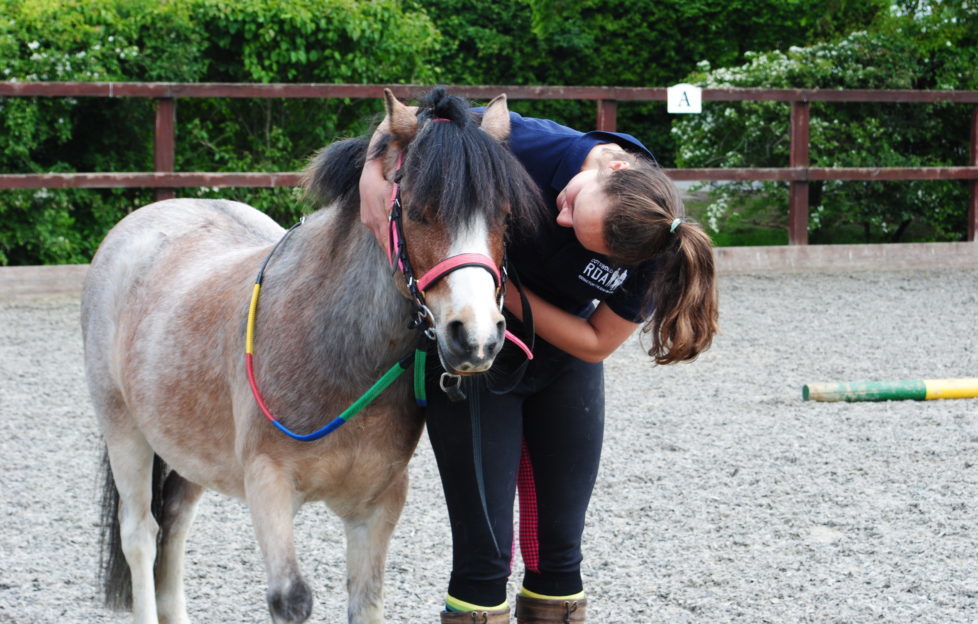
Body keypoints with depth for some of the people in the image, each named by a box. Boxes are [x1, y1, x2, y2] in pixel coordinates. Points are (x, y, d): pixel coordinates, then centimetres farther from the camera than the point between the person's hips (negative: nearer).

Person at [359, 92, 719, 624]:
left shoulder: (651, 257, -25)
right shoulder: (534, 147, -30)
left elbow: (596, 343, -15)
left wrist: (510, 290, -27)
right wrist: (373, 175, -36)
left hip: (564, 367, 2)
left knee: (558, 551, 7)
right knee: (483, 553, -6)